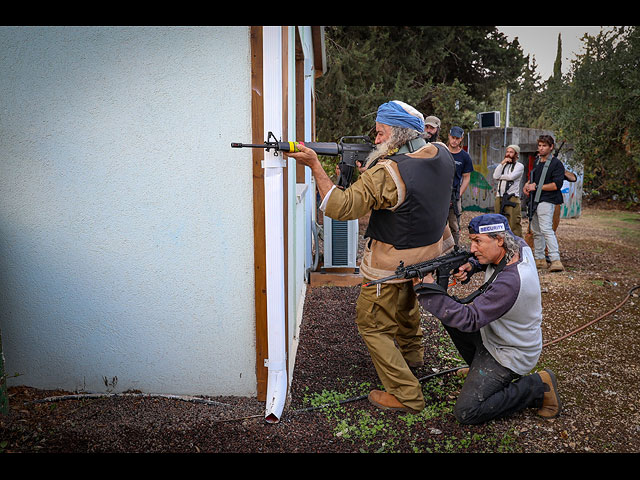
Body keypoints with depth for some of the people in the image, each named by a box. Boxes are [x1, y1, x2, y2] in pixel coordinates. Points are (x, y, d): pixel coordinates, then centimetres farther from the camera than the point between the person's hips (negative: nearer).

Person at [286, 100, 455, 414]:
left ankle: (405, 395, 9)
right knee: (406, 299, 34)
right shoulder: (442, 155, -4)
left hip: (393, 265, -8)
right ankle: (412, 353, 55)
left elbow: (340, 207, -27)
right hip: (431, 254, 8)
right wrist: (370, 170, -3)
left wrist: (314, 165, -23)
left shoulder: (386, 172, -28)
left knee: (372, 324, 6)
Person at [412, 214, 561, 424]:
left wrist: (427, 289, -33)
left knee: (466, 412, -11)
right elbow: (484, 257, 12)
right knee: (449, 312, 9)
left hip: (509, 355, -9)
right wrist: (471, 265, -10)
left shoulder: (511, 281, -37)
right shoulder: (518, 245, -10)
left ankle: (537, 387, -1)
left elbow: (469, 319, -34)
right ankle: (481, 370, 21)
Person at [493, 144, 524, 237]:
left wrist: (500, 176, 2)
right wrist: (502, 163, 1)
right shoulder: (502, 165, 21)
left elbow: (511, 176, -13)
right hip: (499, 198, 5)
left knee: (514, 225, -11)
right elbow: (495, 176, 2)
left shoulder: (519, 166, 5)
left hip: (512, 198, -5)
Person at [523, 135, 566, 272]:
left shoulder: (556, 163, -8)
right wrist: (527, 184, 11)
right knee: (536, 231, 12)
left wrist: (536, 187, -15)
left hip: (546, 201, -9)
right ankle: (539, 259, 21)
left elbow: (557, 185, -17)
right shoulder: (537, 161, 16)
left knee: (546, 229, -21)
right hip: (535, 200, 9)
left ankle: (556, 261, -25)